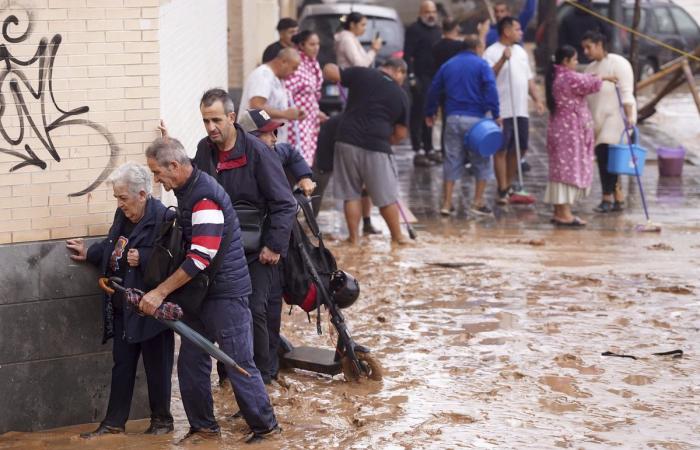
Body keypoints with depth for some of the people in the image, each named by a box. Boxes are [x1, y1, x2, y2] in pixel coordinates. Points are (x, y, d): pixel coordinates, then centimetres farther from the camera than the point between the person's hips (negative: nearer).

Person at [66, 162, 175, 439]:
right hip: (123, 307, 8)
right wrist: (89, 253, 21)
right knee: (122, 365, 14)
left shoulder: (162, 218, -20)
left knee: (156, 365, 6)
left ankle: (162, 420, 21)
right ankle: (114, 422, 21)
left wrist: (142, 259, -31)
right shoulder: (123, 215, 7)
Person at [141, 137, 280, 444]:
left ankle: (265, 427, 10)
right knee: (190, 362, 9)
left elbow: (201, 257, -27)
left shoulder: (206, 196, -23)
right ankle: (203, 427, 19)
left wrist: (160, 292, -24)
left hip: (226, 293, -9)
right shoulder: (186, 190, 9)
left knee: (238, 365, -3)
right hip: (201, 293, 9)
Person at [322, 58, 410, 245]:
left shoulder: (361, 74, 4)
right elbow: (401, 133, 10)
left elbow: (329, 72, 3)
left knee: (351, 194, 12)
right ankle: (397, 236, 22)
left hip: (347, 141, 1)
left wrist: (330, 67, 25)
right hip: (377, 146, -1)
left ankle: (353, 236, 12)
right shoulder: (400, 95, 7)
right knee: (387, 196, 11)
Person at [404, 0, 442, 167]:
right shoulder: (414, 29, -7)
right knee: (418, 114, -7)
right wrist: (411, 77, -20)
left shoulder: (437, 30, 17)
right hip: (421, 77, -8)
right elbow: (408, 55, -12)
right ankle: (418, 151, -8)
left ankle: (428, 149, 19)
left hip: (435, 77, 8)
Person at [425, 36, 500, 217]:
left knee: (452, 160, 9)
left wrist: (430, 112, 26)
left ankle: (447, 203, 6)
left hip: (453, 118, 4)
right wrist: (495, 114, -15)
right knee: (481, 160, 7)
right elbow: (490, 89, -14)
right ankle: (478, 202, 3)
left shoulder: (448, 65, 13)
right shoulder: (481, 65, -1)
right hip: (475, 118, -4)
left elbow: (434, 90, 15)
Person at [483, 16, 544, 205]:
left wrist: (537, 99, 10)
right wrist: (503, 59, -27)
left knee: (519, 149, 11)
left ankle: (508, 185, 23)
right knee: (501, 150, -3)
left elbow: (529, 78, 20)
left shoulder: (521, 51, 16)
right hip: (502, 111, -7)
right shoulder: (492, 52, -9)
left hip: (521, 110, 7)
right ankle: (502, 191, 0)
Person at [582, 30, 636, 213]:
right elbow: (586, 96, 18)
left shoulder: (617, 63, -5)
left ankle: (608, 197, -17)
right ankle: (618, 198, 10)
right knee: (602, 156, 3)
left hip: (616, 115, -8)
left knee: (605, 153, -18)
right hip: (598, 119, 8)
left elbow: (626, 92, -12)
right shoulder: (590, 68, 18)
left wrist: (629, 116, -20)